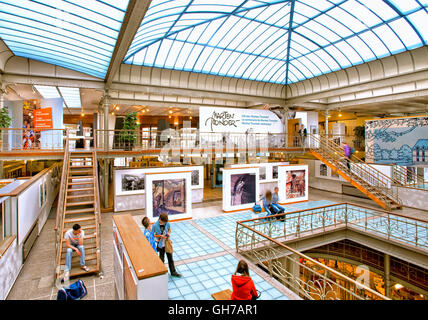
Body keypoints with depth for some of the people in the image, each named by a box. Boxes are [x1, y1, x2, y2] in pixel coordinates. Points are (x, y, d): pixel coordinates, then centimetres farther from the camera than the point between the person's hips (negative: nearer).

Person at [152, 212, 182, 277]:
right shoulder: (155, 225, -19)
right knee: (161, 259, 13)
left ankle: (173, 272, 26)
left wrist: (169, 233, -12)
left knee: (170, 258, 12)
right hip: (161, 245, -2)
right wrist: (160, 236, -22)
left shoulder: (167, 223, -11)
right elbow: (153, 235, -9)